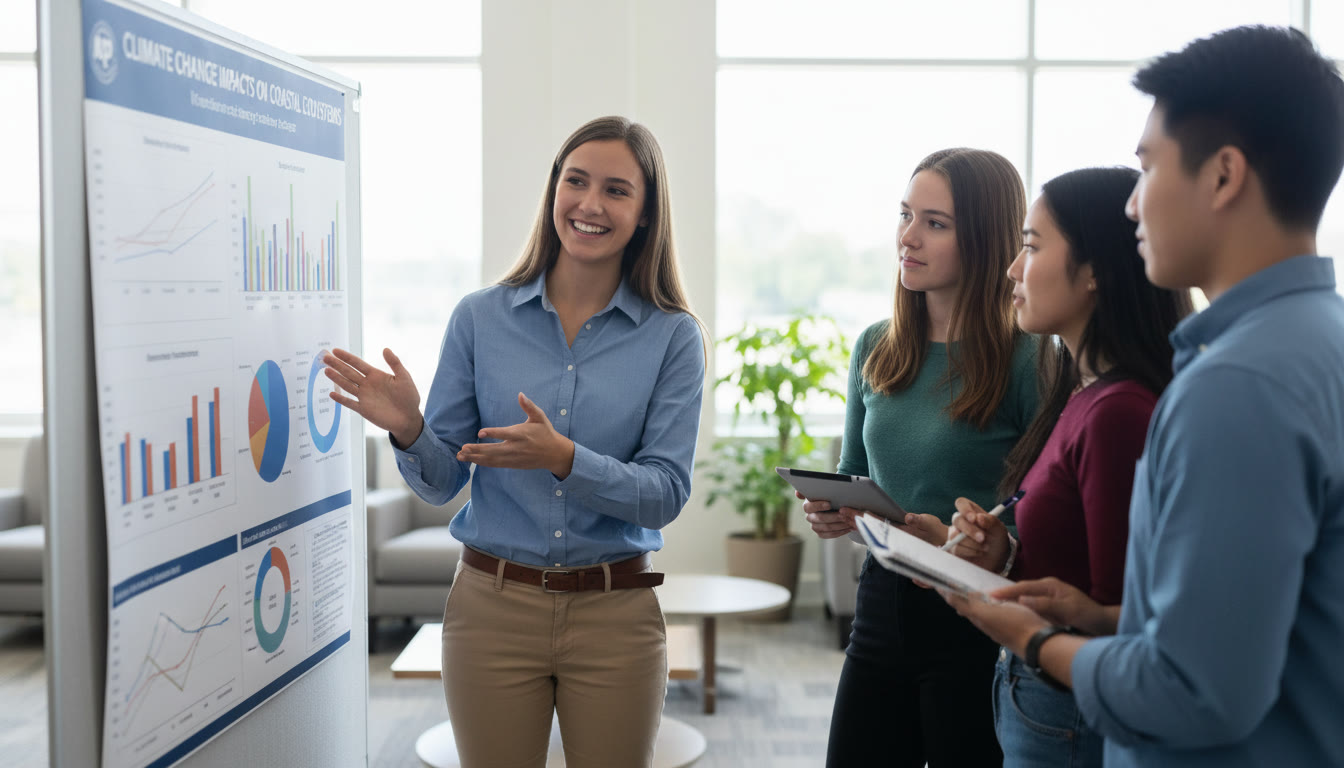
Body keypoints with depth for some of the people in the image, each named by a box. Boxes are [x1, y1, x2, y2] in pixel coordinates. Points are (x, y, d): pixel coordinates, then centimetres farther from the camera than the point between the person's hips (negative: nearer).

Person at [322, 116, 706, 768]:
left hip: (615, 616, 0)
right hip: (492, 606, 1)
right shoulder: (480, 318, -1)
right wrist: (409, 430, -19)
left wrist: (565, 458, -24)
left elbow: (667, 493, -9)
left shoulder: (673, 336, -4)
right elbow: (441, 483, 2)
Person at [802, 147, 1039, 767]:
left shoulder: (1026, 360, -12)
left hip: (976, 627, -5)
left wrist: (958, 543, -26)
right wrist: (829, 511, -3)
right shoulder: (875, 348, 7)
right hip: (882, 605, 6)